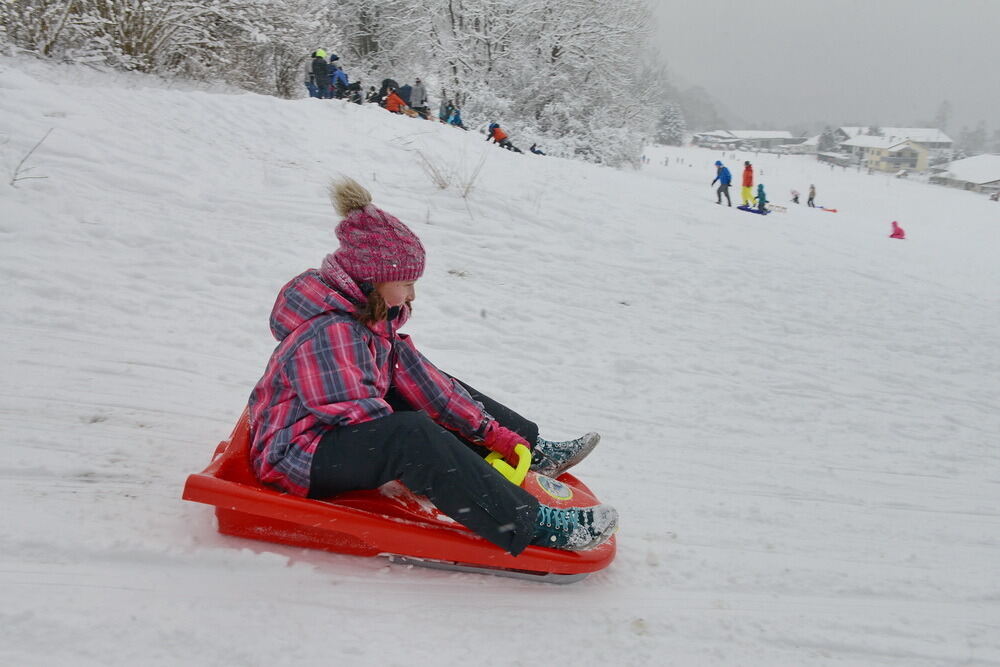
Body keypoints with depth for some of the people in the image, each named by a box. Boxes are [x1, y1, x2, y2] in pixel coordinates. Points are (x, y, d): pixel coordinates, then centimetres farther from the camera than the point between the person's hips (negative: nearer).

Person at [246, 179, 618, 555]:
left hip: (340, 435, 11)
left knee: (440, 389, 9)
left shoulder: (371, 316, 3)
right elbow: (363, 415, -28)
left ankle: (533, 451, 13)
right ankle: (533, 525, -34)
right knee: (414, 434, -35)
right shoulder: (329, 333, -27)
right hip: (296, 458, -10)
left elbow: (415, 377, 0)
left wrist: (492, 432, -3)